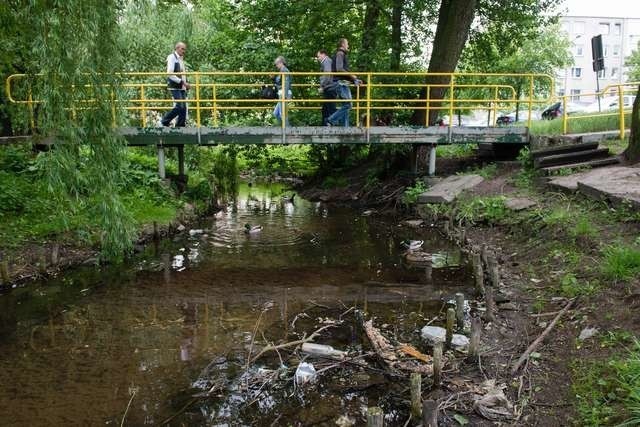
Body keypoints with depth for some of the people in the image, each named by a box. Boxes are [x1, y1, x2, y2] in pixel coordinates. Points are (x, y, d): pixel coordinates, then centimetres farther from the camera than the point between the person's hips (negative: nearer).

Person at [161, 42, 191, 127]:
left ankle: (180, 126, 9)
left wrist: (186, 84, 10)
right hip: (175, 87, -8)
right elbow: (170, 74, -16)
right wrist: (182, 82, -19)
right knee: (179, 106, -14)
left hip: (182, 88, 8)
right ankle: (165, 121, 0)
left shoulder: (181, 59, 18)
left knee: (184, 108, 3)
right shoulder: (172, 58, -7)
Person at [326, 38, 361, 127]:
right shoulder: (340, 54, -6)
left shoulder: (342, 55, 24)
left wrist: (354, 80, 17)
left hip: (343, 83, 10)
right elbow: (339, 69, -19)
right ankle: (331, 120, -12)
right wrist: (351, 76, -13)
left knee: (345, 106, 6)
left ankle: (345, 126, 5)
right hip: (341, 83, -10)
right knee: (347, 105, -14)